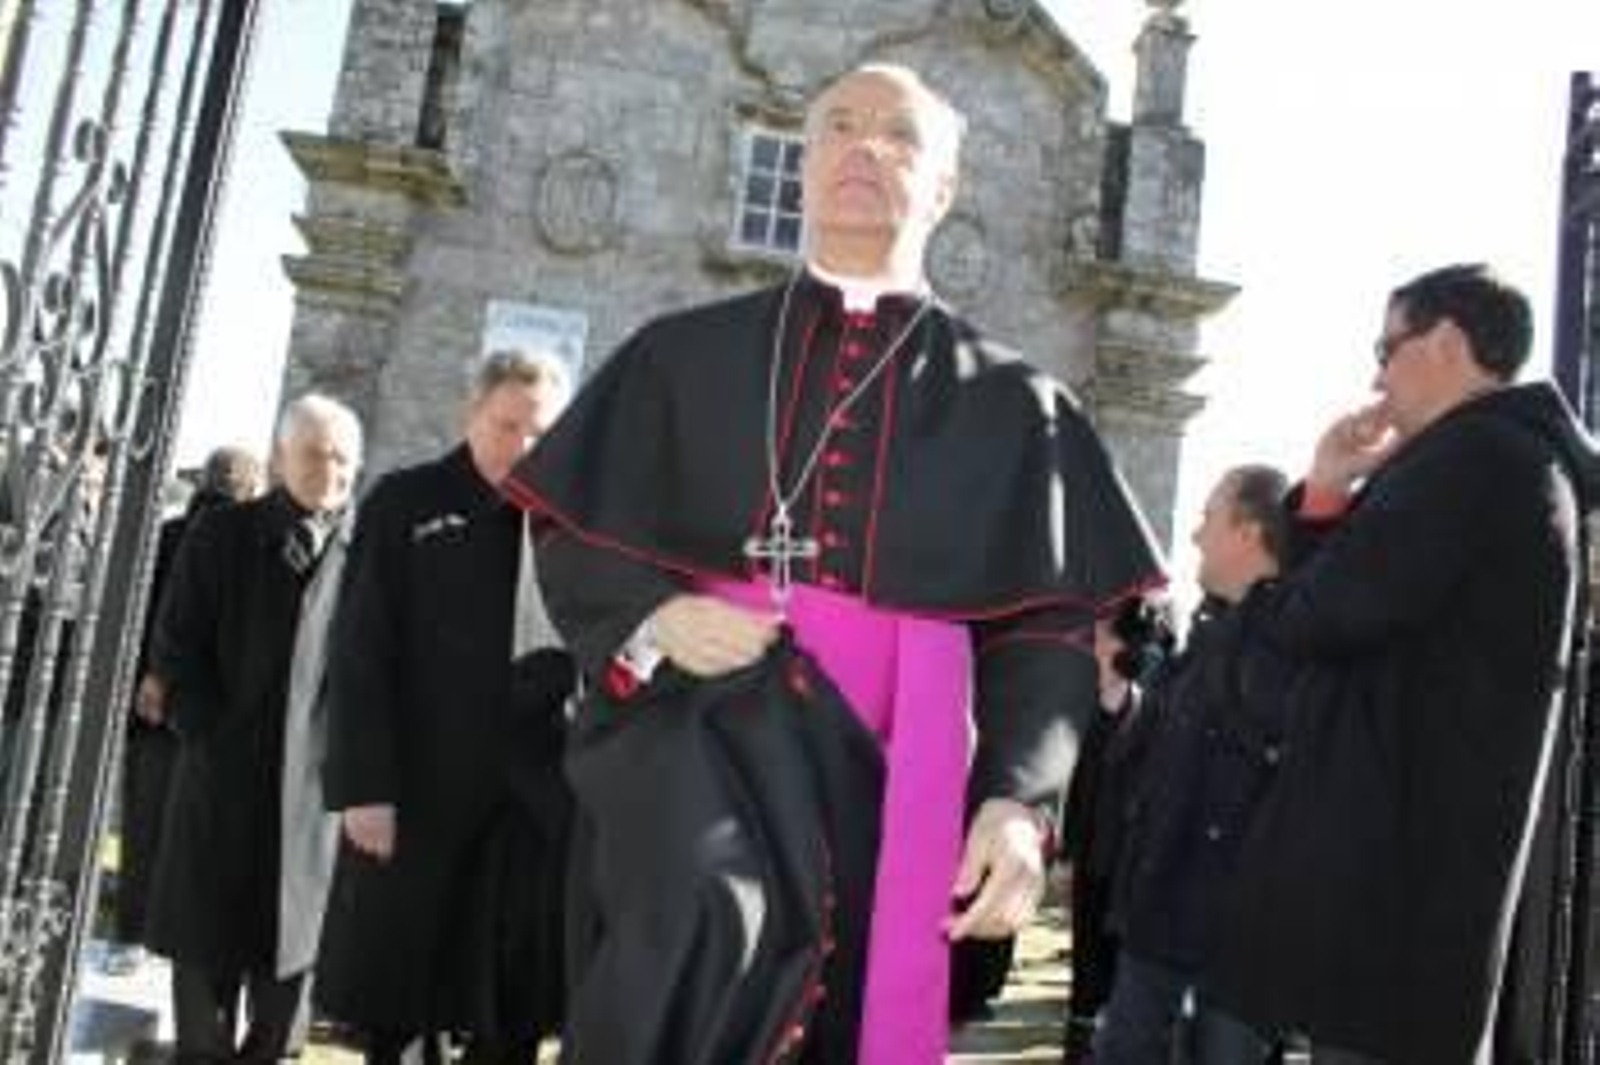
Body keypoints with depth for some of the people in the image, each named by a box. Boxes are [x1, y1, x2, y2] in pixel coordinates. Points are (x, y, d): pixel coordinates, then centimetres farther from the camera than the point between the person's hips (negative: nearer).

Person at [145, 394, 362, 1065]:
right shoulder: (222, 534, 4)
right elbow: (175, 649, 2)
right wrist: (212, 738, -7)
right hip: (223, 771, 1)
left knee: (293, 935, 7)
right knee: (205, 934, 8)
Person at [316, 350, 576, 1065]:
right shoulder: (407, 502, 1)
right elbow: (359, 653, -4)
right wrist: (362, 786, -10)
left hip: (533, 797, 2)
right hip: (417, 786, -1)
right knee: (395, 993, 9)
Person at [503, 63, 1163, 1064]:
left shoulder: (1009, 402, 10)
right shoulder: (685, 353, 12)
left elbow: (1050, 626, 5)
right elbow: (572, 536, 11)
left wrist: (1019, 802, -11)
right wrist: (650, 617, -11)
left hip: (877, 768, 2)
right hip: (694, 726, -1)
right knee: (712, 926, -32)